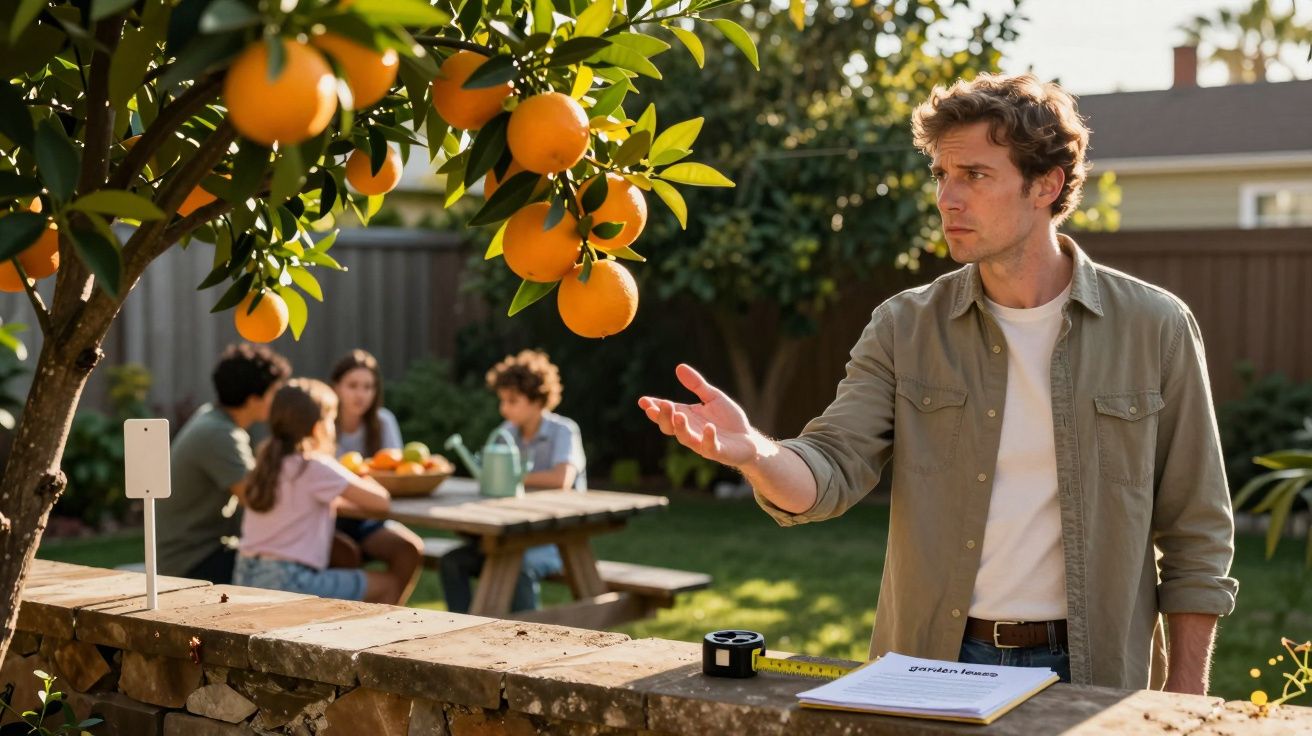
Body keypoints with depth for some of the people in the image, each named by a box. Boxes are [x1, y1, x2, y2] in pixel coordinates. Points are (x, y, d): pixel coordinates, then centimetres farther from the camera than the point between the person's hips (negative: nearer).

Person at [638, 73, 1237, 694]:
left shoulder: (1154, 329, -4)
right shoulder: (904, 329, 0)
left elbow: (1196, 536, -1)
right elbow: (831, 470, -10)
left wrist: (1185, 704, -3)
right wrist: (753, 452, -32)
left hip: (1090, 677, -1)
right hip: (928, 664, 2)